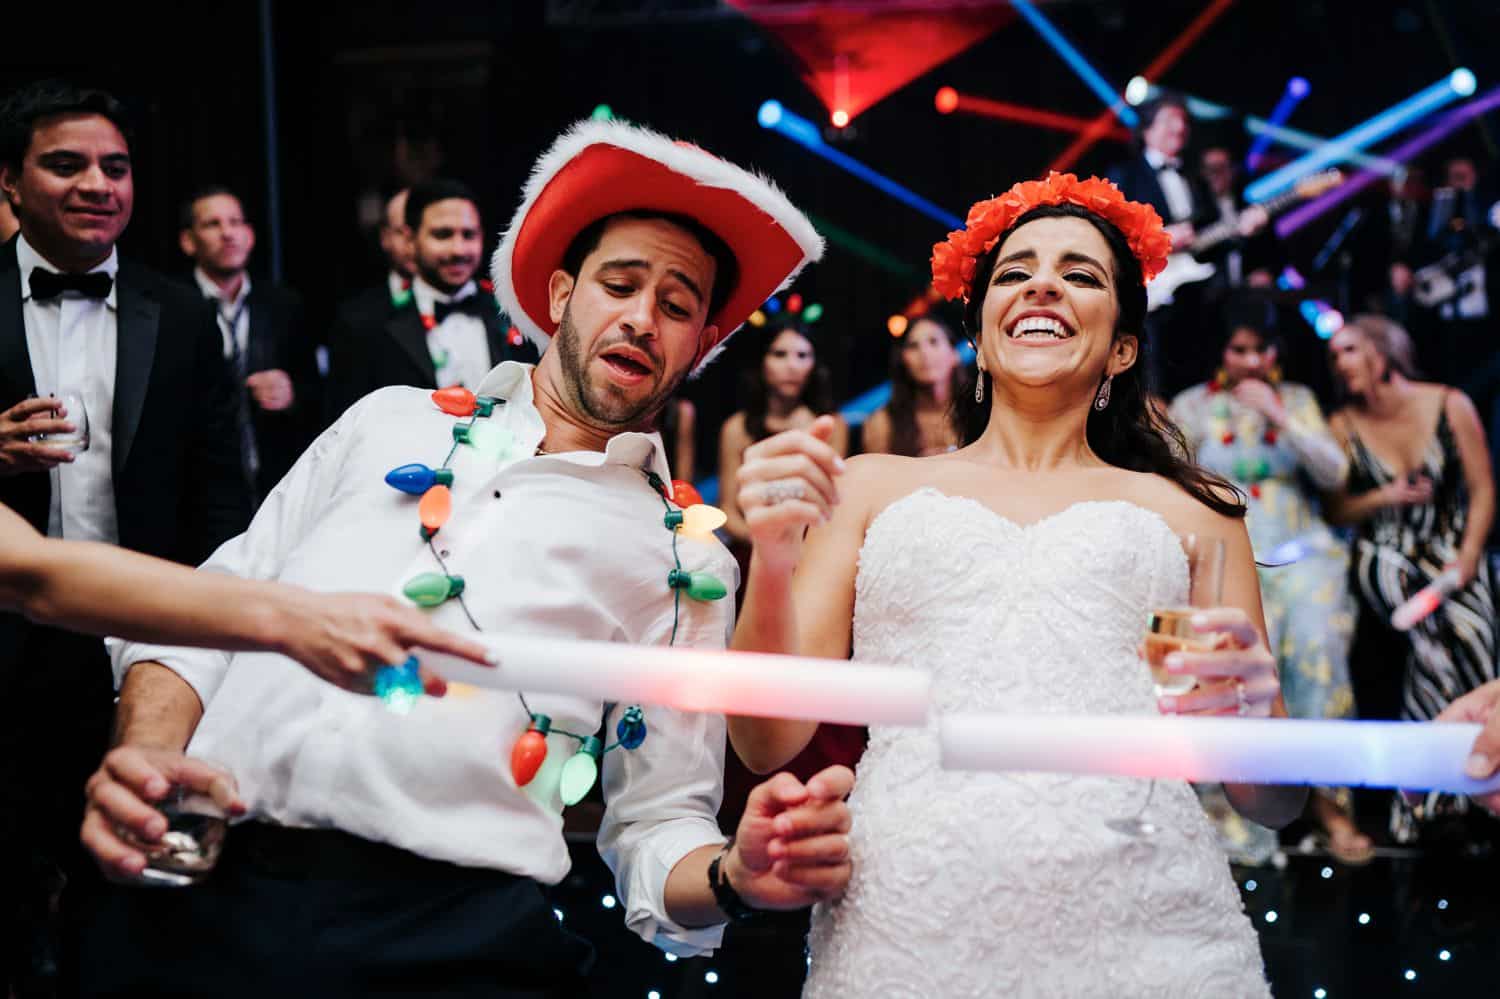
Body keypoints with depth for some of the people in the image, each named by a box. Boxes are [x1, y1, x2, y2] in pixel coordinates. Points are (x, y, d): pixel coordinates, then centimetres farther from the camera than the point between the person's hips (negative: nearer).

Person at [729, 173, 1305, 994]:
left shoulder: (1191, 510, 15)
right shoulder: (875, 489, 15)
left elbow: (1273, 803, 12)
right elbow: (767, 745, 8)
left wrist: (1248, 724, -11)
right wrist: (772, 563, -9)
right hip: (900, 931, 0)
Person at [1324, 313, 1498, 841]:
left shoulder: (1450, 405, -1)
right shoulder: (1343, 426, 1)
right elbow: (1334, 510, 7)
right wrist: (1385, 497, -10)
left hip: (1452, 552, 1)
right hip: (1384, 557, -1)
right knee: (1434, 628, -29)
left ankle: (1425, 797, -10)